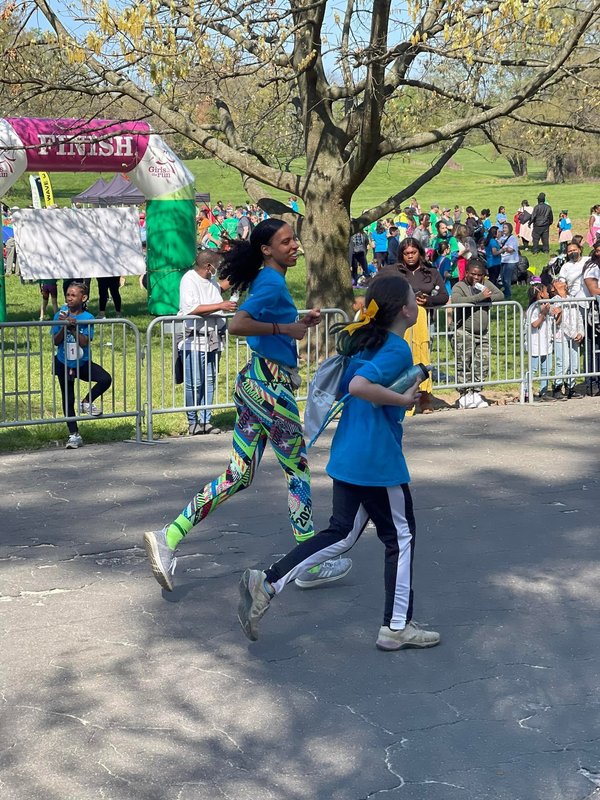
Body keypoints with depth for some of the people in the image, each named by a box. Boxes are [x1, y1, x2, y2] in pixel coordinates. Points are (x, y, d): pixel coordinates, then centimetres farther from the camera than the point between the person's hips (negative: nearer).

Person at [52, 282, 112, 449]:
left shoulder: (87, 318, -9)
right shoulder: (60, 315, -7)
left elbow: (84, 342, -18)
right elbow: (56, 341, -10)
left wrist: (73, 327, -28)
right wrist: (64, 326, -25)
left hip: (83, 363, 0)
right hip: (64, 364, 0)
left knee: (106, 379, -23)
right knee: (68, 400, 6)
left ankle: (86, 403, 2)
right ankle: (74, 435, 17)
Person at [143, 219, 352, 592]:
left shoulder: (268, 280, 15)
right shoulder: (273, 283, -15)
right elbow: (237, 325, -27)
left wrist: (299, 321, 13)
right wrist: (286, 328, -20)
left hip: (254, 382, 9)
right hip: (271, 386, -9)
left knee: (239, 475, 10)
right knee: (299, 470, 4)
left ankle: (168, 539, 4)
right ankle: (312, 566, 16)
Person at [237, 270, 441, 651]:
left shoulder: (362, 340, 10)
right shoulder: (397, 350, -17)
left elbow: (341, 384, 20)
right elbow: (359, 386, -32)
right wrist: (402, 399, -21)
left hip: (347, 456, 9)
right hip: (378, 459, -9)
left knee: (343, 533, 16)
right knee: (401, 537, 8)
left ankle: (267, 584, 6)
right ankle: (397, 627, 16)